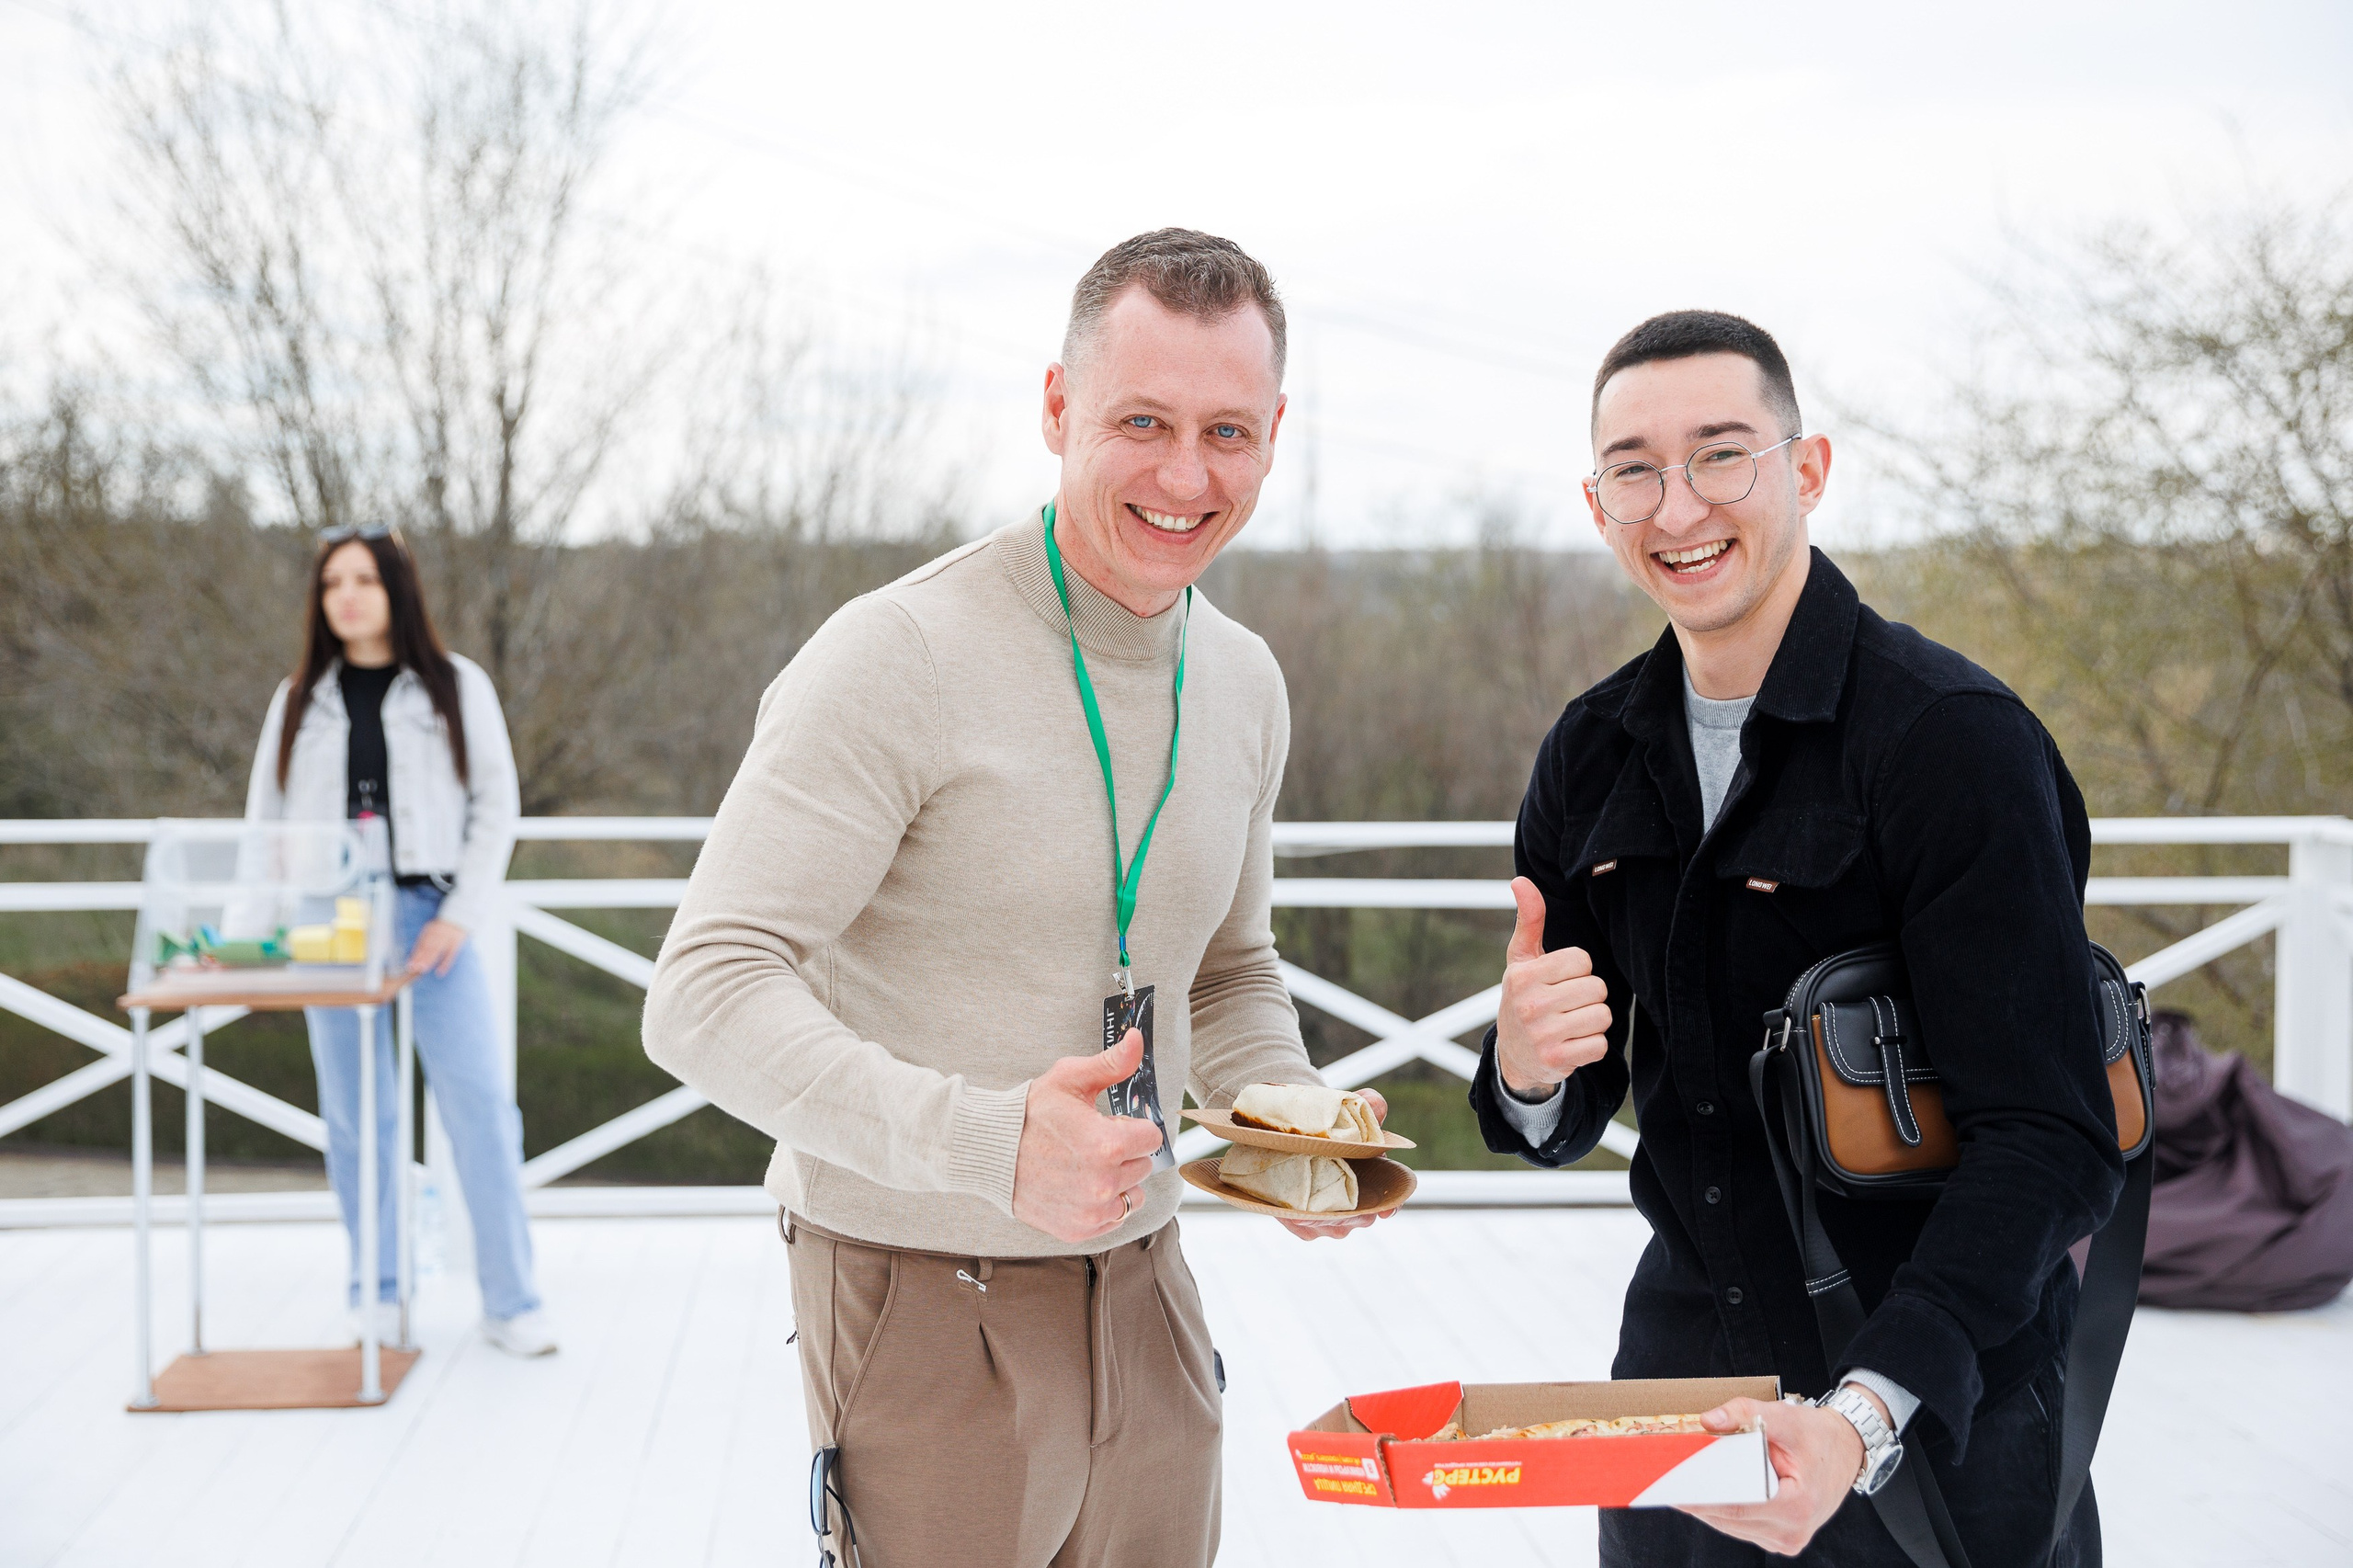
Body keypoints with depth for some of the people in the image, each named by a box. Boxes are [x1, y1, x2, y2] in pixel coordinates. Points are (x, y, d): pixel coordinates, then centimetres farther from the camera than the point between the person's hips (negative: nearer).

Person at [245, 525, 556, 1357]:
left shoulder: (456, 687, 6)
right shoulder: (299, 701, 12)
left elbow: (496, 806, 3)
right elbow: (266, 818, 13)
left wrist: (460, 915, -7)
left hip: (431, 919, -2)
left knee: (480, 1106, -8)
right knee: (356, 1115, 6)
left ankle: (511, 1303, -3)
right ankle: (376, 1293, 17)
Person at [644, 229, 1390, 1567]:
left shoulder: (1245, 683, 5)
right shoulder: (898, 658, -18)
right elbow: (707, 995, -23)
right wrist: (985, 1142, -35)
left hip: (1141, 1296, 6)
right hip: (926, 1306, -6)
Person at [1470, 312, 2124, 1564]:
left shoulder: (1955, 740, -17)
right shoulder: (1592, 756, 1)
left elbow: (2053, 1141, -21)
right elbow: (1562, 1126, 5)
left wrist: (1864, 1415, -33)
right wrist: (1525, 1074, -18)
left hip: (1937, 1403, -5)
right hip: (1683, 1362, 5)